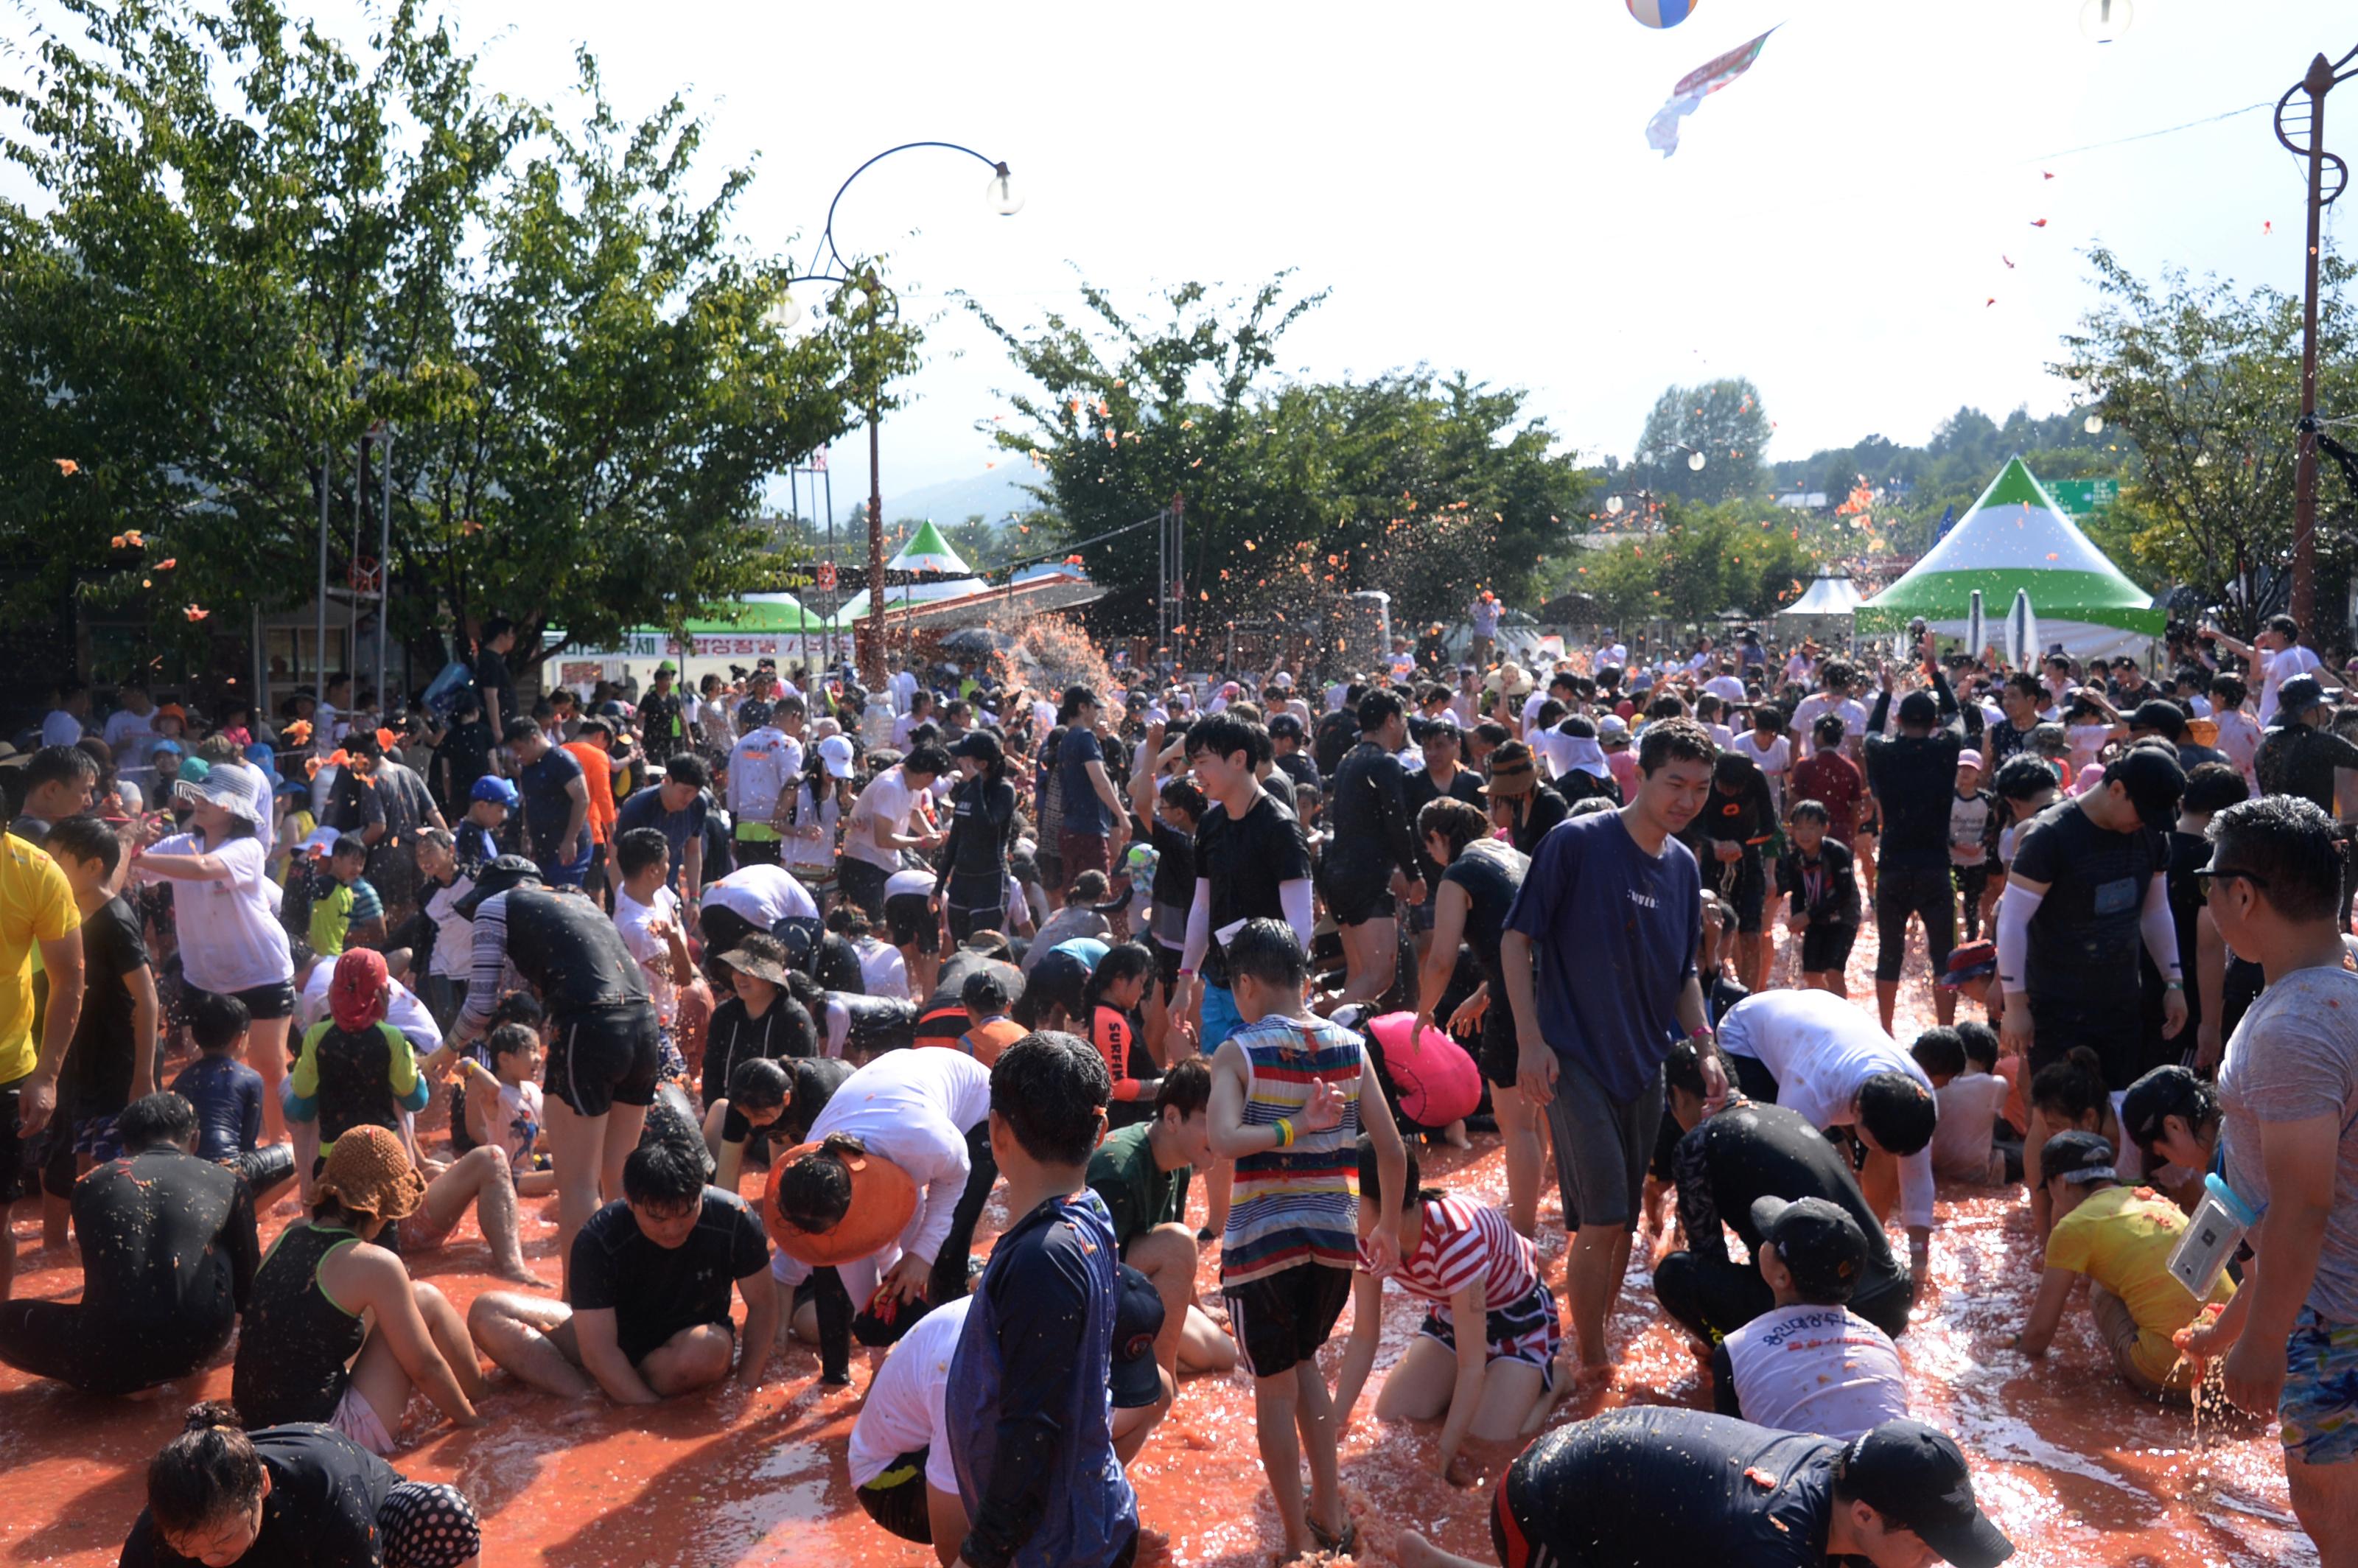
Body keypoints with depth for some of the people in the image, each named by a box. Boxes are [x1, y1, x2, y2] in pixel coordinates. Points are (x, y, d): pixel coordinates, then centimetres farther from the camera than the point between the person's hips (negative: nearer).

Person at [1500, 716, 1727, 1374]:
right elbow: (1516, 937, -11)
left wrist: (1705, 1047, 6)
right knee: (1601, 1222, -10)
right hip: (1576, 1060, -6)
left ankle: (1599, 1341, 28)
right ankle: (1592, 1364, 3)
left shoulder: (1683, 866, 9)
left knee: (1623, 1220, 12)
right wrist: (1530, 1040, -17)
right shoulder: (1578, 842, -11)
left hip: (1645, 1064, 7)